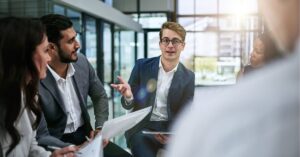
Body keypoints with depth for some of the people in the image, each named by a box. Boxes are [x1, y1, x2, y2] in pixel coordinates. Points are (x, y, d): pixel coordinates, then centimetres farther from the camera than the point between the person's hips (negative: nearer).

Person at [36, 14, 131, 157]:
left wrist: (100, 128, -3)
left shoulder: (82, 62, -6)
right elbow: (41, 136, -18)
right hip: (58, 145, -5)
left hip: (85, 135, 5)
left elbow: (100, 96, 10)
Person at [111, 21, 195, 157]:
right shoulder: (142, 66, -2)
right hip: (141, 128, -1)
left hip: (171, 128, 1)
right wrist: (128, 96, -24)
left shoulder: (188, 77, 0)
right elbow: (129, 106, 1)